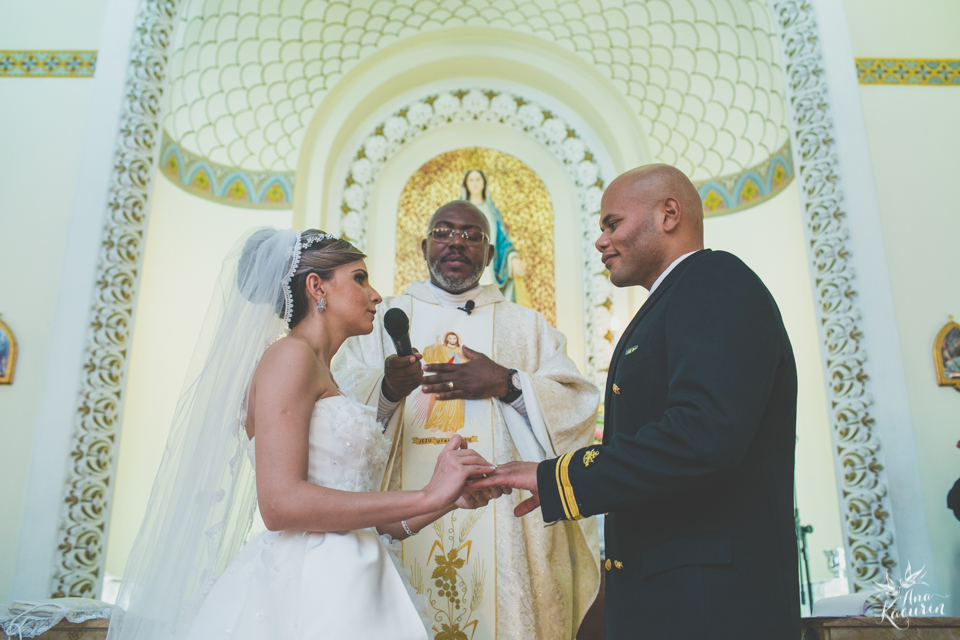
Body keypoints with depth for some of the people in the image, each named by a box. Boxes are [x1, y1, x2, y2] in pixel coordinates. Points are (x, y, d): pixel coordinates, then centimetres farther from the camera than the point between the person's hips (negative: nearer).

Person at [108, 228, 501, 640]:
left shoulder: (325, 383, 16)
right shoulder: (289, 356, -8)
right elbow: (280, 504, -20)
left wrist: (451, 499, 4)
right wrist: (426, 496, -18)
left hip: (347, 591, 8)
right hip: (303, 594, -8)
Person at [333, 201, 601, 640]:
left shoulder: (527, 327, 13)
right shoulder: (382, 320, 12)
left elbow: (579, 405, 2)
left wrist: (508, 385, -12)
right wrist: (387, 390, -20)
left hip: (499, 518, 1)